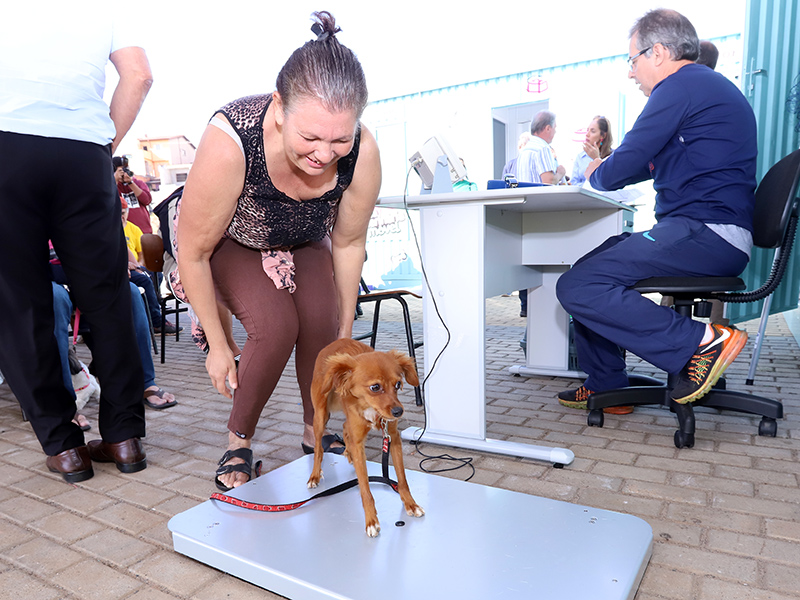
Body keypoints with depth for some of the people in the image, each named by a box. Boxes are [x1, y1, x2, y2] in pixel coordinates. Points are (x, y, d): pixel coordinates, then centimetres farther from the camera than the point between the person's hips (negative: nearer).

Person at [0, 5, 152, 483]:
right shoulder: (105, 7, 19)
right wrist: (108, 144, 11)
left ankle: (63, 445, 5)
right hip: (84, 153, 1)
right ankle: (125, 437, 7)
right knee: (107, 299, 5)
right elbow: (139, 75, 6)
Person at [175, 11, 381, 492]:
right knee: (275, 326, -25)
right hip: (230, 243, -2)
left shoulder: (362, 152, -30)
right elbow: (193, 254, -26)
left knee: (321, 323, -20)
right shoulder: (231, 140, -39)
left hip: (303, 243, 3)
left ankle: (315, 434, 7)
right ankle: (239, 443, 0)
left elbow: (349, 243, -12)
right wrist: (218, 346, -17)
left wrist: (345, 333, -3)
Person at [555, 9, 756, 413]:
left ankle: (703, 341, -20)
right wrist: (605, 165, 29)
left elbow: (620, 171, -11)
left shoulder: (681, 85, -8)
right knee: (586, 269, 17)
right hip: (711, 233, 11)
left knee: (577, 288, -21)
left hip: (704, 236, -11)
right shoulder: (709, 85, 25)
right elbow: (654, 163, 33)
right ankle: (605, 384, 19)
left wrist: (596, 174, 10)